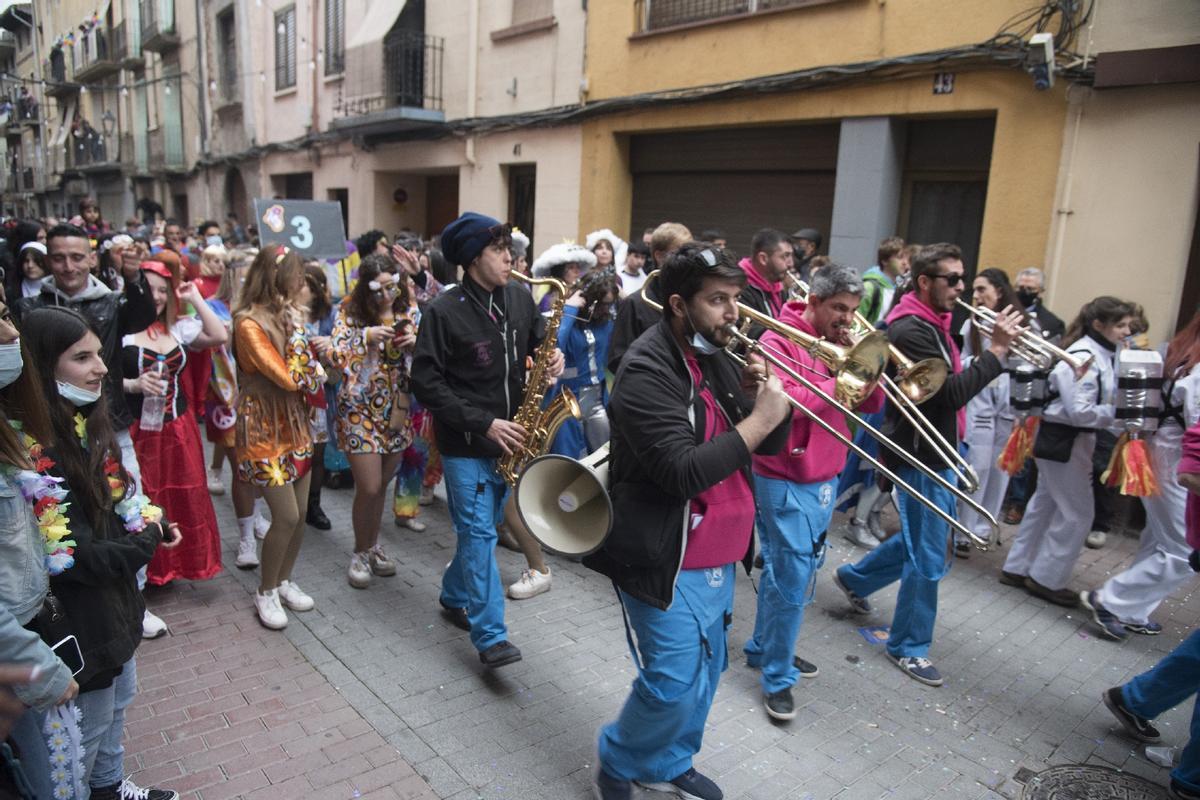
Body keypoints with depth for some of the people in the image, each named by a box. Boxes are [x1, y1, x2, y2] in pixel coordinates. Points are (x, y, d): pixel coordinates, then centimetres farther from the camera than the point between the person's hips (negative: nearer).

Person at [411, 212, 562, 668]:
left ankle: (454, 597, 40)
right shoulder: (444, 312, -13)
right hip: (466, 443, -5)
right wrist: (483, 423, -20)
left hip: (508, 438, 6)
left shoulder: (520, 299, 3)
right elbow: (426, 383, -15)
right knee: (479, 533, -5)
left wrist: (552, 360, -10)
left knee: (480, 527, 18)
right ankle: (490, 637, 2)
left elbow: (537, 346, 16)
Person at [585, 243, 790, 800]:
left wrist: (765, 397, -10)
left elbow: (768, 445, 10)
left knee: (704, 673, 19)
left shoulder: (717, 358, 7)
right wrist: (758, 419, -23)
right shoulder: (647, 371, -19)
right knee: (674, 684, 0)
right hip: (667, 561, -8)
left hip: (720, 556, 8)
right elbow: (684, 472, -28)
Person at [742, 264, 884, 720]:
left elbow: (871, 404, 7)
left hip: (825, 479, 8)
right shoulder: (779, 341, -13)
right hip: (786, 482, -8)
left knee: (785, 574, 18)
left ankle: (763, 647, 35)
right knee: (794, 581, -3)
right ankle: (777, 678, 12)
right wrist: (838, 382, -22)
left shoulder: (842, 344, 9)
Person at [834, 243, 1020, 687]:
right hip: (920, 456, -10)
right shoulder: (911, 330, -21)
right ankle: (909, 647, 17)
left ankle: (855, 577, 39)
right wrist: (996, 350, -22)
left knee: (924, 540, 22)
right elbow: (950, 394, -26)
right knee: (928, 559, 1)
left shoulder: (930, 324, 11)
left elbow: (950, 386, 13)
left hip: (936, 453, 10)